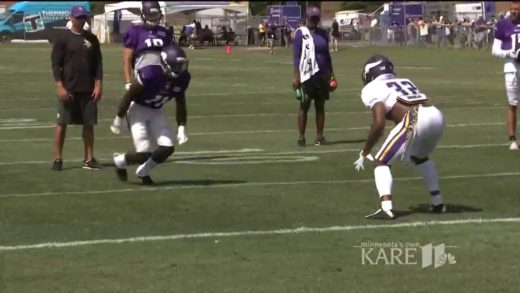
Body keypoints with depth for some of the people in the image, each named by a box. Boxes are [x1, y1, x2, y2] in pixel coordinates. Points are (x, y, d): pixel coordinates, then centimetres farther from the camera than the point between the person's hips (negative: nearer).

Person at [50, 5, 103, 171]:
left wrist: (98, 85, 1)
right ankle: (58, 159, 6)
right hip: (68, 88, -3)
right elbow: (55, 64, -5)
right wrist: (60, 87, -12)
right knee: (62, 123, -1)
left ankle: (89, 159, 11)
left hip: (88, 89, 3)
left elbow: (98, 64, 10)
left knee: (89, 123, 4)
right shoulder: (63, 38, -2)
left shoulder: (92, 39, 9)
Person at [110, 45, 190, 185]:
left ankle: (143, 172, 19)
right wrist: (119, 118, -10)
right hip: (138, 109, -6)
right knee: (144, 154, -13)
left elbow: (181, 104, 5)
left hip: (156, 112, 6)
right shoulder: (150, 74, -31)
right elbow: (129, 95, -19)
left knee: (167, 148, -7)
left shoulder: (182, 78, -12)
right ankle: (119, 161, 20)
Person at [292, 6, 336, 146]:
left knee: (320, 106, 6)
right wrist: (296, 76, -12)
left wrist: (331, 74, 13)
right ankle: (301, 137, 3)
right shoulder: (301, 33, -4)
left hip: (322, 74, 5)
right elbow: (296, 56, -6)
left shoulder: (323, 33, 11)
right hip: (306, 75, -5)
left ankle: (320, 136, 10)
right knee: (304, 107, -1)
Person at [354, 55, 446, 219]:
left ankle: (386, 207, -14)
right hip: (437, 116, 7)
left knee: (382, 162, 5)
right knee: (419, 156, 34)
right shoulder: (404, 82, 32)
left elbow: (379, 124, -3)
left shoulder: (372, 89, 10)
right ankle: (437, 202, 36)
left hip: (415, 120, -7)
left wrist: (364, 153, 6)